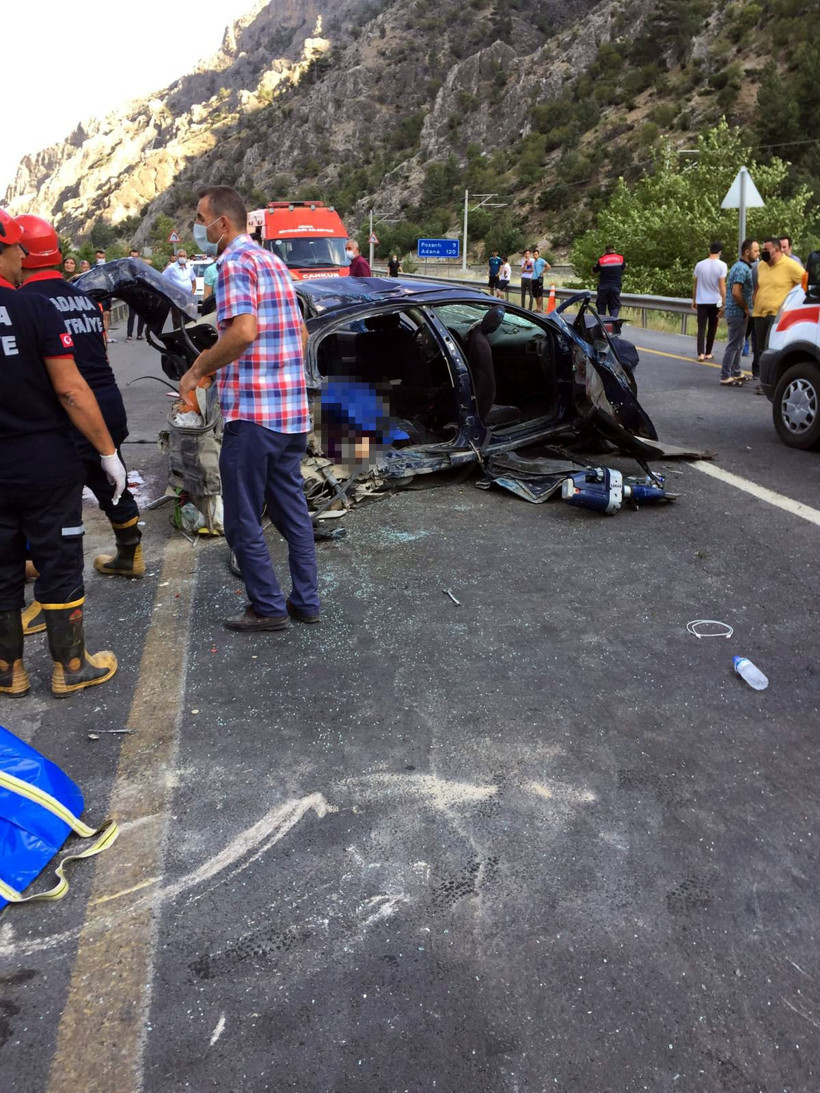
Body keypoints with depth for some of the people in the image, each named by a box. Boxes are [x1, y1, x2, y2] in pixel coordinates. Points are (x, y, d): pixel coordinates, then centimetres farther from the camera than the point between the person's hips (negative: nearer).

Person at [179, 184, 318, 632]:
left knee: (243, 522, 3)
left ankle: (268, 608, 10)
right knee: (292, 511, 15)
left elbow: (244, 331, -25)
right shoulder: (274, 262, 18)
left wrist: (198, 369, -13)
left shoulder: (235, 262, -10)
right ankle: (305, 602, 22)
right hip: (293, 414, 9)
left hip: (252, 414, -9)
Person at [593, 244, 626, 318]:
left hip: (603, 287, -1)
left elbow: (594, 271, 9)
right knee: (615, 306, 4)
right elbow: (624, 267, 20)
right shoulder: (620, 258, 1)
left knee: (601, 306, 12)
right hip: (615, 287, 1)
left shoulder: (601, 260, -4)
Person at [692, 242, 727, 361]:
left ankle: (701, 353, -13)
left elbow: (695, 284, 6)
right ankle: (708, 353, 19)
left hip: (701, 301, 2)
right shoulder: (721, 265, -8)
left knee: (701, 328, 0)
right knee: (712, 329, 11)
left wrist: (694, 300, 16)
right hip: (715, 301, -1)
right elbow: (722, 285, -12)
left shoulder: (700, 264, 2)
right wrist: (724, 302, -8)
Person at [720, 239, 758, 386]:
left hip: (737, 312, 10)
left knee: (737, 345, 16)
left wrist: (746, 309, 16)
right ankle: (725, 377, -1)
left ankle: (736, 374, 25)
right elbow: (736, 292, -26)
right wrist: (746, 309, -15)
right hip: (738, 313, -10)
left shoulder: (741, 266, 15)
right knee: (733, 345, -5)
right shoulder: (742, 269, -17)